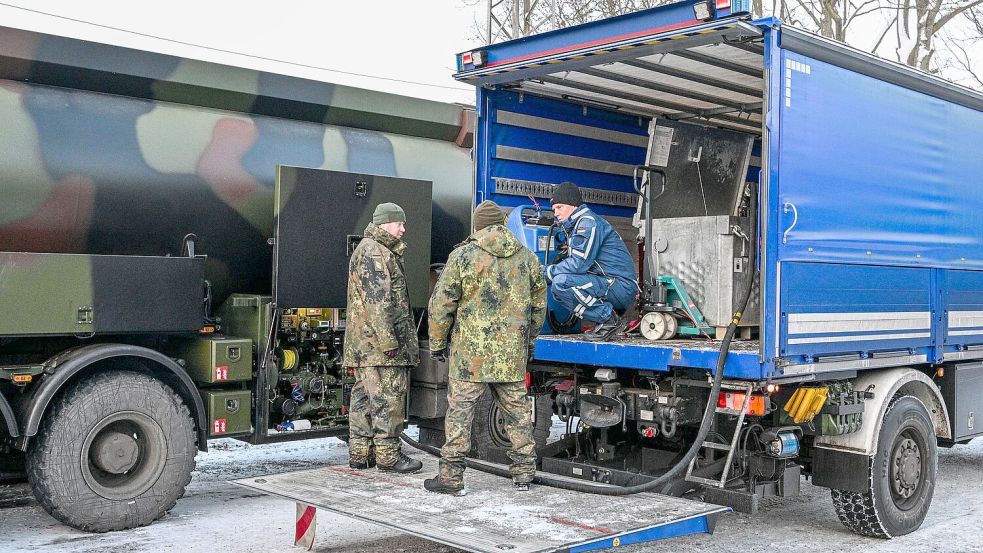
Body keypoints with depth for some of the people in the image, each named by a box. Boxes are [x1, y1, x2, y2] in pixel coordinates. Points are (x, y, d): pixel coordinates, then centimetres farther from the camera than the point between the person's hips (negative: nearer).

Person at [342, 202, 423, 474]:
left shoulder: (371, 250, 24)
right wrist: (388, 340, -22)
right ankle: (388, 454, -1)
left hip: (362, 344, 11)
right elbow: (377, 299, -20)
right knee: (388, 397, -6)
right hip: (379, 341, -11)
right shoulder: (374, 252, -11)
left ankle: (360, 453, 16)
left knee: (364, 396, 11)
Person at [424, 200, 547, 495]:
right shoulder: (527, 257, 8)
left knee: (459, 410, 2)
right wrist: (528, 340, 27)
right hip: (513, 353, 4)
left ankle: (451, 476, 5)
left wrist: (437, 343, 6)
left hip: (471, 352, -4)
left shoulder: (463, 255, -5)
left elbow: (441, 304, -5)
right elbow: (538, 305, 16)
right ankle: (524, 471, 21)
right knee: (517, 410, 14)